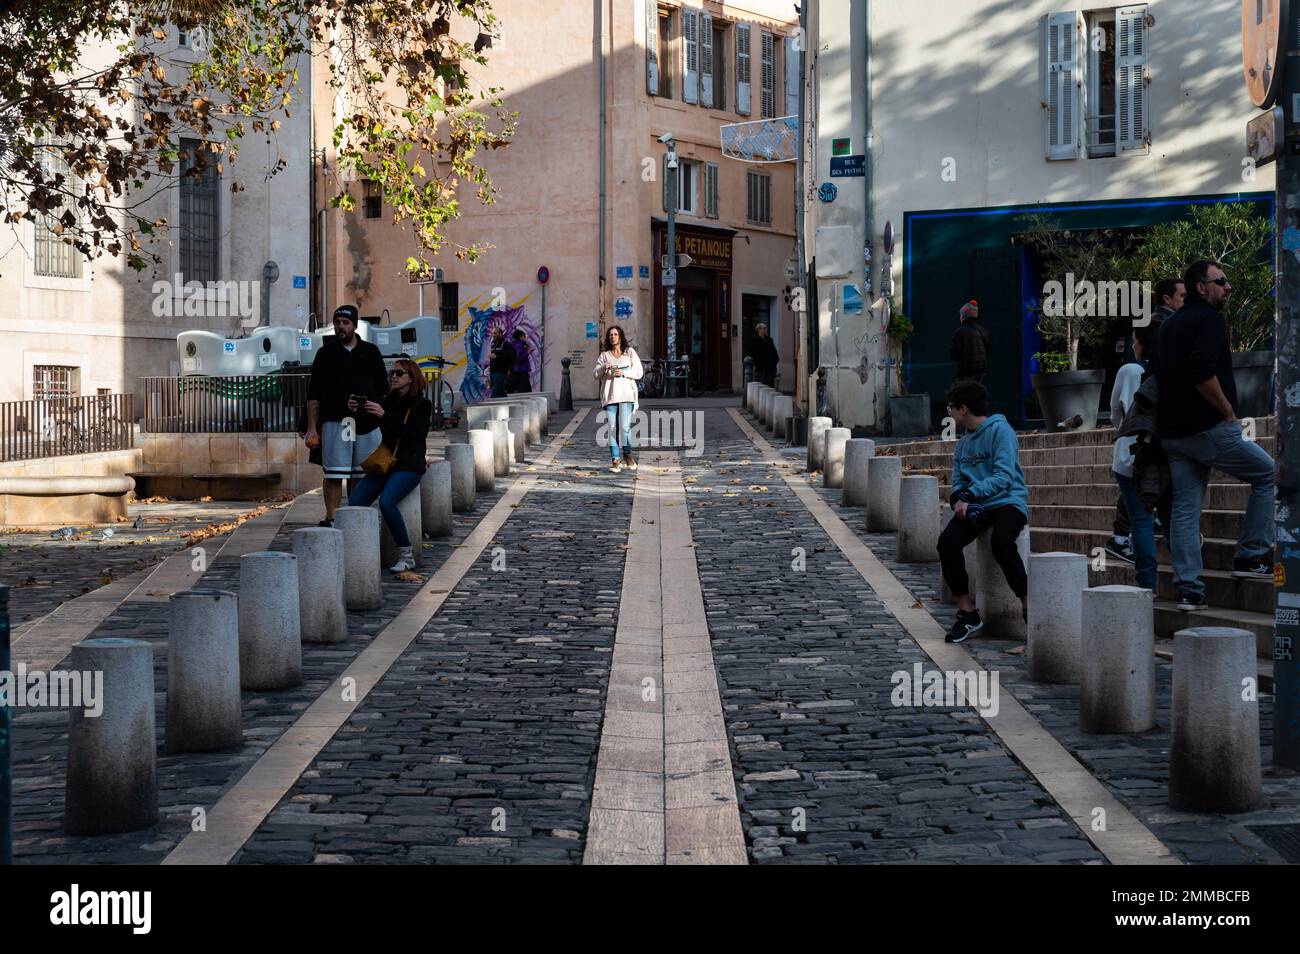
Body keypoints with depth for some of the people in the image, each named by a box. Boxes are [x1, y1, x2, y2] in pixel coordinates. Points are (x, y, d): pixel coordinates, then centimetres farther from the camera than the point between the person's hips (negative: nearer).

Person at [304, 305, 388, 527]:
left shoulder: (370, 352, 13)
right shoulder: (326, 353, 9)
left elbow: (383, 389, 15)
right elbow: (313, 394, 6)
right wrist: (312, 427, -1)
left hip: (367, 423, 2)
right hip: (334, 422, -2)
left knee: (362, 476, 5)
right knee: (333, 474, -7)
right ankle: (331, 518, -5)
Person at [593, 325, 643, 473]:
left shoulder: (630, 352, 10)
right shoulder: (604, 355, 15)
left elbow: (639, 372, 5)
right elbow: (595, 374, 11)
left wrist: (624, 373, -10)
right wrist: (603, 368, -9)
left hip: (626, 394, -2)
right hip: (610, 395, 2)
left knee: (625, 426, -12)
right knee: (612, 428, -4)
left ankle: (627, 454, 10)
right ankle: (616, 460, -1)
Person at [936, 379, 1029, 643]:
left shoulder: (1000, 430, -6)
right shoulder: (963, 444, 17)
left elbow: (1004, 476, -17)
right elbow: (958, 483, 14)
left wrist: (969, 495, -23)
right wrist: (960, 500, -10)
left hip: (1008, 502, -6)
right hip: (974, 507, 6)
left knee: (1001, 542, -37)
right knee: (947, 542, -22)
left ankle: (1029, 607, -21)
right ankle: (967, 613, -12)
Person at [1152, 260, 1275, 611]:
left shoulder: (1169, 326, 19)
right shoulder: (1210, 319, -9)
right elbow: (1202, 374, -23)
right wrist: (1228, 411, -12)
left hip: (1173, 433, 8)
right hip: (1210, 429, -8)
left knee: (1185, 509, 7)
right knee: (1269, 474, 10)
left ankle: (1188, 589, 4)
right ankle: (1251, 556, 8)